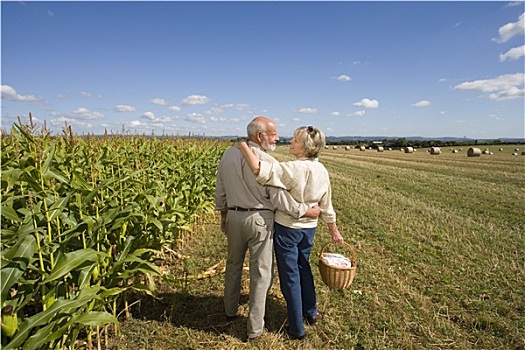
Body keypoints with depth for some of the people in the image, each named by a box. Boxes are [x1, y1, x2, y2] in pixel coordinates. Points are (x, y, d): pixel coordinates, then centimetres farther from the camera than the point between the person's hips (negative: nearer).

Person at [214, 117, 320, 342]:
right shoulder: (268, 162, -19)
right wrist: (306, 211, -5)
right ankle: (255, 328, 21)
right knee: (261, 273, 9)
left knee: (233, 265, 24)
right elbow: (279, 198, -17)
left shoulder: (228, 154, 0)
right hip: (260, 220, -6)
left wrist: (223, 214, 20)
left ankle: (230, 311, 44)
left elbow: (220, 190, 8)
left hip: (234, 216, 6)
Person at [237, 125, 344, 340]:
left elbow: (257, 168, -37)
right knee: (303, 269, 27)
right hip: (309, 228, 7)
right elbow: (326, 206, 5)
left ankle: (297, 328, 25)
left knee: (290, 276, 9)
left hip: (287, 228, -7)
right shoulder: (322, 171, -2)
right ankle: (311, 313, 45)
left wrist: (243, 145, -21)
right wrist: (334, 230, 17)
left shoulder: (294, 169, -26)